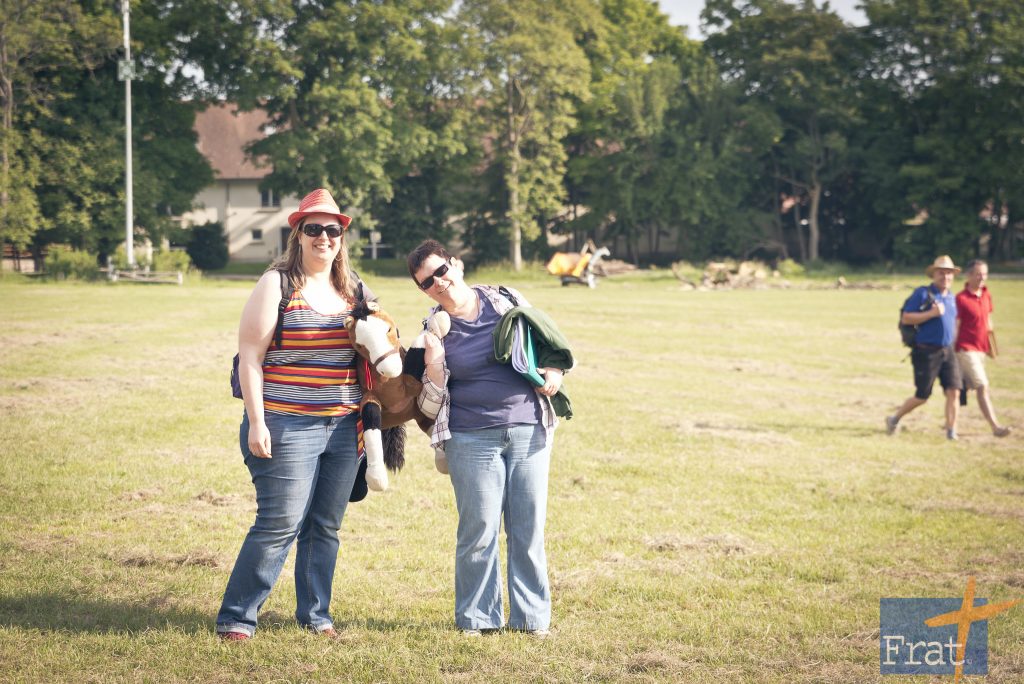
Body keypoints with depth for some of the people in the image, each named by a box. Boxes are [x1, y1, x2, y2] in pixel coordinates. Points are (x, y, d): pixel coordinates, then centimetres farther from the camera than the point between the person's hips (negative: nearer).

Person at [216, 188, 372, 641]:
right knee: (279, 524, -7)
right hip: (288, 428, -5)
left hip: (344, 428, 5)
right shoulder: (277, 285, -5)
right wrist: (256, 423, -14)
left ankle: (315, 615, 21)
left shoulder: (352, 290, 11)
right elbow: (249, 356, -8)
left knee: (325, 527, 10)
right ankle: (236, 618, 2)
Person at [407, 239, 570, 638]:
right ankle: (476, 618, 14)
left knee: (529, 529, 4)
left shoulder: (506, 301, 3)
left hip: (529, 430, 1)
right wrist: (433, 367, -16)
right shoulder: (435, 330, 2)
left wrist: (555, 372, -2)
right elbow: (431, 404, 2)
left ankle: (532, 616, 14)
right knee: (478, 531, 0)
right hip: (472, 439, -1)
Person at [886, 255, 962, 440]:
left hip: (947, 351, 6)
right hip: (926, 352, -6)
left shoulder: (952, 298, 14)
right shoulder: (923, 294, -7)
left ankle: (951, 432, -2)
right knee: (922, 396, 0)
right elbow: (905, 318, -12)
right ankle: (894, 419, 21)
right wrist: (932, 313, -20)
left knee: (953, 391, -7)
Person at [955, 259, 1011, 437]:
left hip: (981, 349, 8)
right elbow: (955, 327, -13)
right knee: (982, 386, -14)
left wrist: (990, 345, 19)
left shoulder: (986, 295, 8)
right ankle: (995, 426, -17)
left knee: (963, 387, 15)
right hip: (966, 348, -8)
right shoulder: (961, 299, -14)